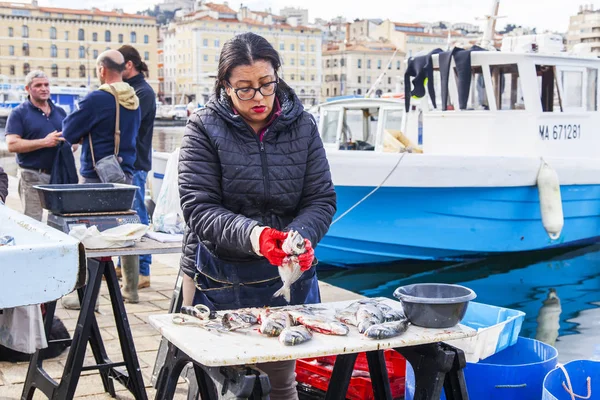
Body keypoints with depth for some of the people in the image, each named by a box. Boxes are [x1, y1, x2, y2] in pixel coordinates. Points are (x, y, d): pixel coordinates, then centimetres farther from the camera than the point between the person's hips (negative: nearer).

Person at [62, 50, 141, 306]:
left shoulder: (97, 99, -14)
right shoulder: (134, 100, 7)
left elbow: (68, 133, -7)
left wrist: (82, 136, 15)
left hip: (97, 176, -7)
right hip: (126, 173, 7)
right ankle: (131, 289, 21)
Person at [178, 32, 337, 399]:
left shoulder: (302, 125, 0)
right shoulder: (205, 128, -8)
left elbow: (322, 200, -3)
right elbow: (199, 208, -16)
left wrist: (300, 237, -24)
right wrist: (252, 235, -33)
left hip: (286, 274, 3)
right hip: (219, 277, -2)